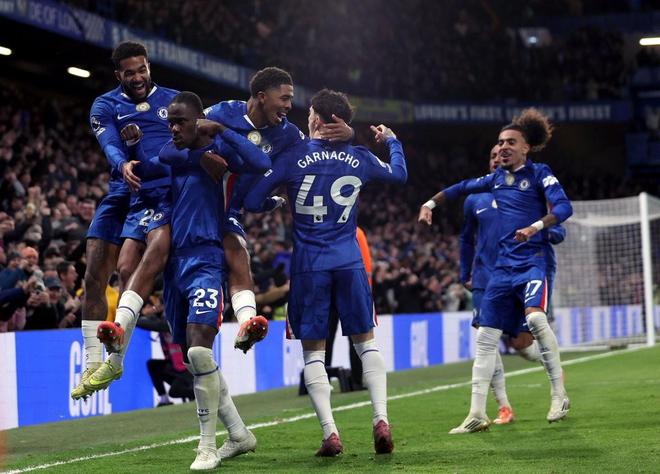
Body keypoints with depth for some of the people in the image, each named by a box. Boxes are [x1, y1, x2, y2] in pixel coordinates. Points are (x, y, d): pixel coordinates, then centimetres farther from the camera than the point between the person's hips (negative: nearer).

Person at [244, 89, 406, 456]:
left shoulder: (293, 157, -5)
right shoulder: (360, 158, 3)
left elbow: (252, 201, -5)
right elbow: (400, 174, 23)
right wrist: (392, 140, 40)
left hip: (309, 264, -2)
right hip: (349, 261, 2)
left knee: (313, 350, 6)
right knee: (366, 341, 13)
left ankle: (330, 432, -4)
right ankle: (381, 419, 0)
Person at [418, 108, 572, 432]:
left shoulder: (539, 173, -3)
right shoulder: (497, 178, 14)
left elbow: (563, 207, -17)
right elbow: (463, 188, 30)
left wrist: (535, 227, -32)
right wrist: (431, 203, 21)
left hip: (533, 260, -6)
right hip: (504, 266, 7)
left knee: (535, 316, -31)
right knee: (486, 336, 2)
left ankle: (559, 395, -18)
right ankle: (477, 414, 6)